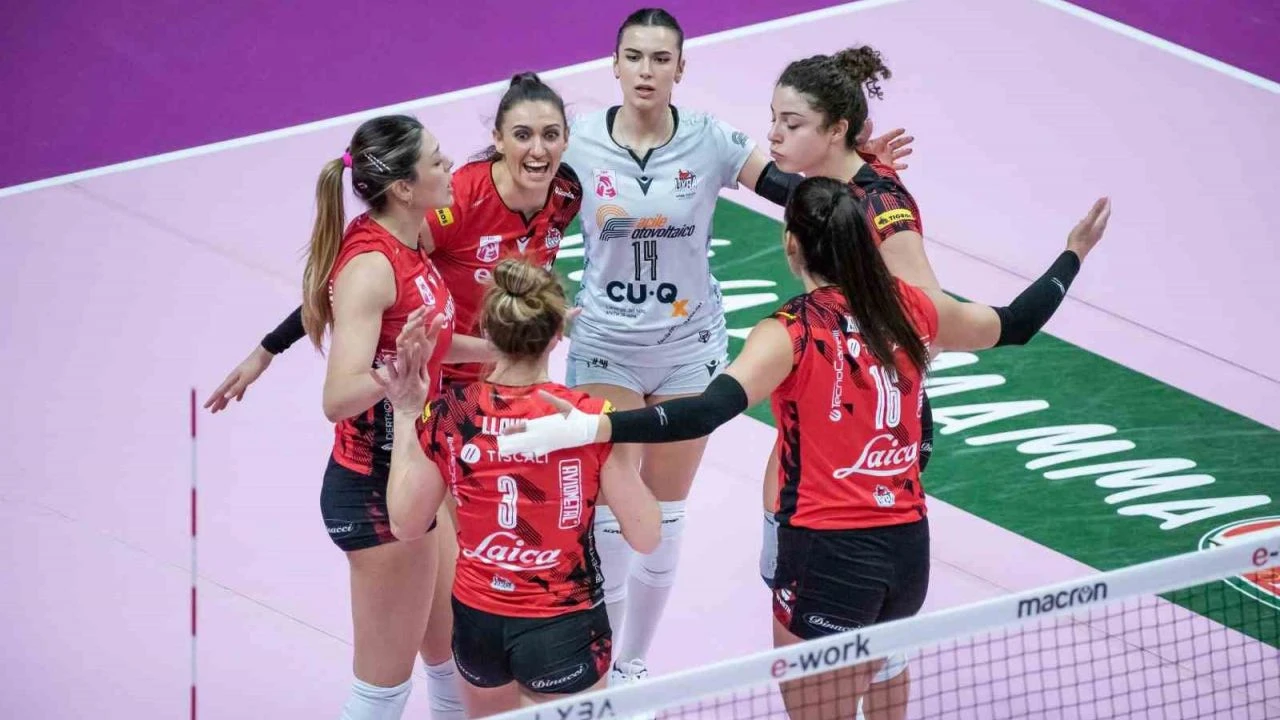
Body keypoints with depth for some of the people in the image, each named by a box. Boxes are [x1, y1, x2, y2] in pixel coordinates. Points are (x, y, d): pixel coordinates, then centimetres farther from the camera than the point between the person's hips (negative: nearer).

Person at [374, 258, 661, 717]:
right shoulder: (588, 418, -18)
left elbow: (405, 525, 3)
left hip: (476, 622, 4)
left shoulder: (449, 415, -11)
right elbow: (645, 537, -10)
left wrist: (406, 415, 6)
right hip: (563, 628, -4)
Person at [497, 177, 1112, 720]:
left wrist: (588, 427, -39)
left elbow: (706, 413, -31)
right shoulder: (911, 308, 3)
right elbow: (1014, 324, 20)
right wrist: (1072, 256, 38)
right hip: (908, 544, 6)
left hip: (828, 554, -6)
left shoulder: (791, 334, -15)